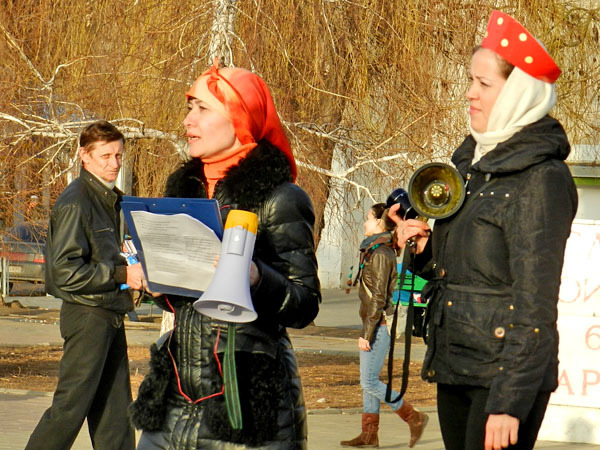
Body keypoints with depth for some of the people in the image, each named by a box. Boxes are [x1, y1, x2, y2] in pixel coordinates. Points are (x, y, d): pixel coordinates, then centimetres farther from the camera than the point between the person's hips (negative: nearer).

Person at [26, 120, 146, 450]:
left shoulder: (108, 200, 16)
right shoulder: (75, 203, -13)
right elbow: (65, 271, -20)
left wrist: (131, 269, 9)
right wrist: (121, 274, -17)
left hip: (110, 315, 9)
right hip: (87, 314, -9)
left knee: (115, 410, 8)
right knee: (71, 405, -7)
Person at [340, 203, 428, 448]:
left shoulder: (379, 254, -17)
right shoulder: (384, 250, 13)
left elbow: (378, 298, -20)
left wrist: (366, 334, -20)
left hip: (378, 324, -10)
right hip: (377, 324, 10)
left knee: (369, 382, -8)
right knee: (369, 381, 11)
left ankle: (414, 418, -1)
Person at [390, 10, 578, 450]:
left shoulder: (542, 178, -12)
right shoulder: (472, 161, 13)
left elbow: (535, 303, -16)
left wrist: (509, 402, -20)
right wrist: (427, 248, 1)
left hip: (505, 370, -8)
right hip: (454, 365, 8)